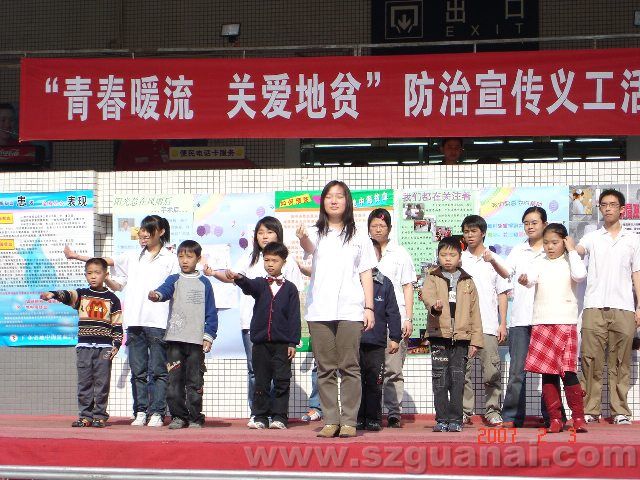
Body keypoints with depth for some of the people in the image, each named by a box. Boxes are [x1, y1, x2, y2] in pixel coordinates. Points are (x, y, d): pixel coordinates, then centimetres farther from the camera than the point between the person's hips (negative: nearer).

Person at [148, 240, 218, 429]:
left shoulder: (204, 283, 9)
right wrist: (156, 295, -37)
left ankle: (195, 417, 8)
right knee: (174, 380, 0)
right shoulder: (174, 280, 9)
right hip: (174, 339, 1)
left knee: (195, 381, 0)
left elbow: (211, 312, 9)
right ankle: (178, 416, 8)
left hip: (196, 341, 0)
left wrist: (209, 336, 1)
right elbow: (165, 289, -14)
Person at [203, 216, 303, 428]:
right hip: (252, 323, 1)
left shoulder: (287, 262, 7)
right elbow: (232, 276, 0)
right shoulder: (250, 259, 12)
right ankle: (255, 413, 7)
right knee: (254, 369, 2)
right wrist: (214, 273, -20)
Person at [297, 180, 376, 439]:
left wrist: (369, 308, 2)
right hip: (319, 310, 1)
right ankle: (330, 420, 6)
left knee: (349, 367, -4)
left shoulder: (358, 237, 13)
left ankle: (349, 420, 0)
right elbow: (309, 248, -14)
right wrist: (303, 239, -39)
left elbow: (366, 274, 11)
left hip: (350, 310, -1)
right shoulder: (316, 233, 10)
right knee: (325, 368, 1)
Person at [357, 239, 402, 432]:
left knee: (375, 384, 4)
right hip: (353, 341, 0)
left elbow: (393, 313, 8)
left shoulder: (385, 284, 7)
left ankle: (373, 418, 12)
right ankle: (358, 418, 11)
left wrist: (395, 337, 5)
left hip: (377, 343, 1)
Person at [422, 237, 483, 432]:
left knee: (458, 379, 1)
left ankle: (455, 419, 5)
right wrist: (434, 306, -39)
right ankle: (442, 419, 3)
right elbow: (427, 295, -14)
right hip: (439, 335, -1)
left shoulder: (468, 282, 13)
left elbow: (475, 312, 12)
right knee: (440, 379, -1)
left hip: (461, 337, 1)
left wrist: (475, 340, 5)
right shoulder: (432, 278, 8)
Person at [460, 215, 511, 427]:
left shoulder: (494, 260, 10)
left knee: (492, 369, -4)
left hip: (488, 325, -1)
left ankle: (493, 411, 4)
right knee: (463, 369, 0)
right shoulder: (459, 260, 11)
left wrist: (503, 323, 2)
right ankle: (464, 411, 6)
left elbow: (502, 294, 9)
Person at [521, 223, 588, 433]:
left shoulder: (569, 261, 6)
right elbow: (531, 278, -6)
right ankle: (554, 419, 8)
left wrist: (572, 251, -6)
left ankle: (578, 417, 0)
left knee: (568, 371, -8)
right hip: (542, 323, 3)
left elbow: (580, 275, -14)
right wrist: (524, 279, -28)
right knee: (547, 372, 2)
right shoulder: (540, 262, 11)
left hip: (565, 322, -3)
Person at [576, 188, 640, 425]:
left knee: (620, 363, 1)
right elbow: (576, 251, -7)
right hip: (594, 308, 0)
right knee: (591, 361, -3)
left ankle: (620, 411, 5)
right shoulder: (592, 238, 12)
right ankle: (589, 410, 1)